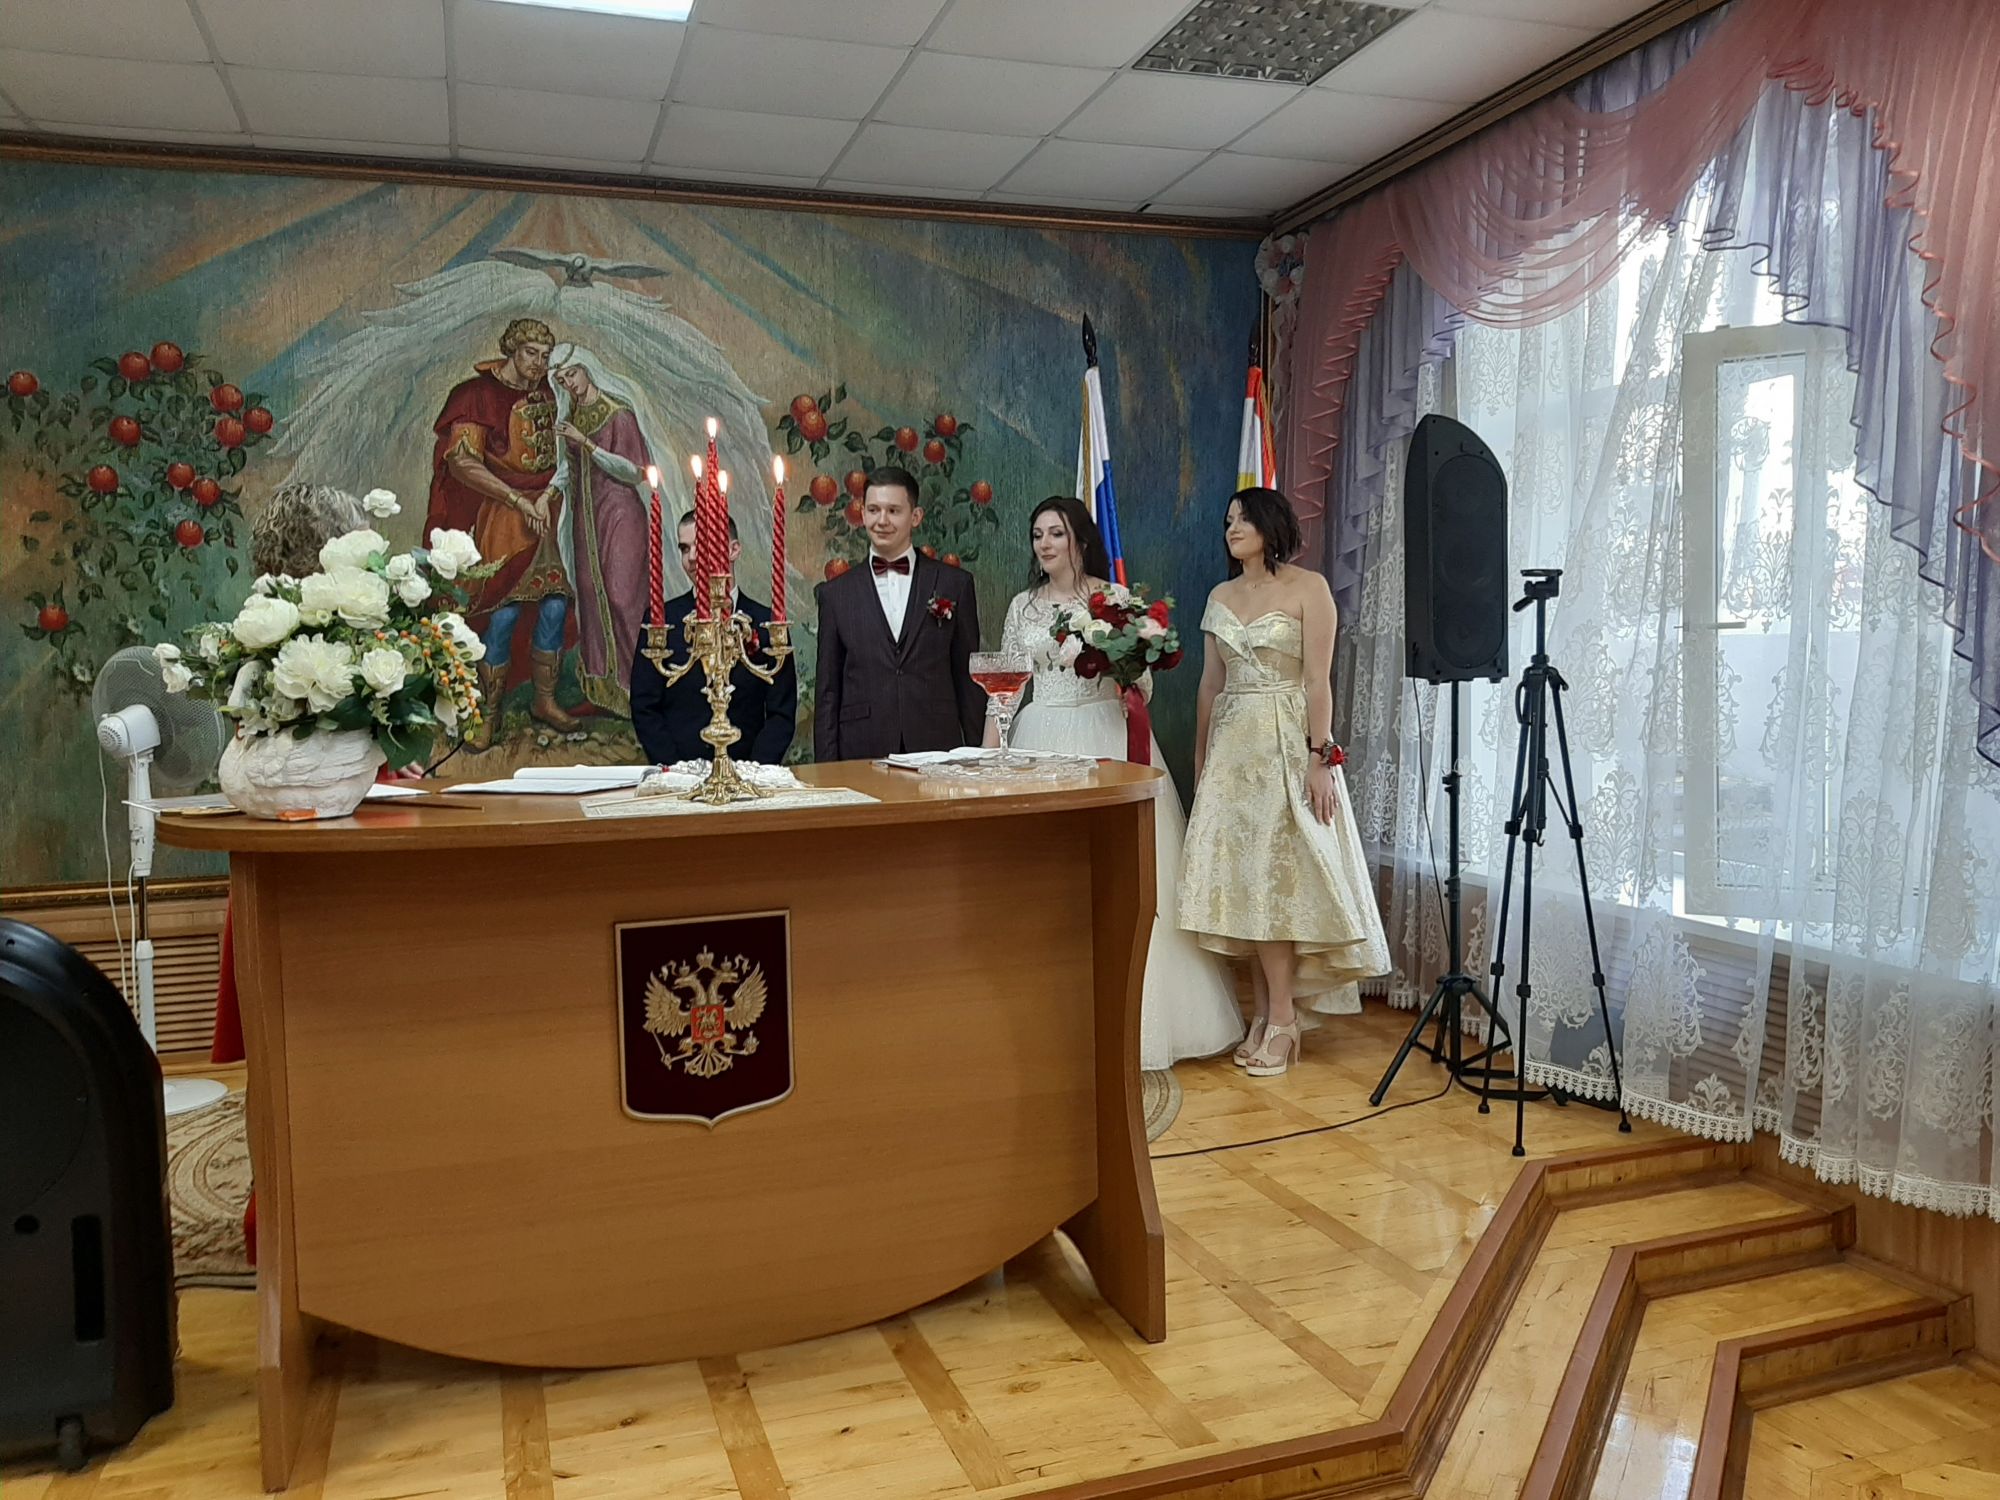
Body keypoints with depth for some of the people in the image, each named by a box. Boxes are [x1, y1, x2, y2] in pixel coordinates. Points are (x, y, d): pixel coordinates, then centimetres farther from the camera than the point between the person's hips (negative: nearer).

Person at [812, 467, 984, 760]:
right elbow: (828, 691, 8)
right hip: (861, 755, 0)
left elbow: (969, 680, 7)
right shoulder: (836, 593, 7)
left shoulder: (955, 584, 6)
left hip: (937, 749, 0)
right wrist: (827, 769, 2)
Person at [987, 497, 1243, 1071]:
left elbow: (1143, 687, 2)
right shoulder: (1023, 606, 11)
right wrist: (989, 757, 4)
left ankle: (1129, 1016, 5)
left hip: (1107, 742, -3)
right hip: (1043, 742, 3)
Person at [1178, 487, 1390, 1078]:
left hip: (1287, 746, -5)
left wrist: (1320, 758, -15)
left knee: (1274, 876, -8)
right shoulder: (1220, 597, 13)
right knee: (1243, 880, 3)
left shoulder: (1308, 587, -3)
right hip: (1232, 749, 6)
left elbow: (1318, 680, -9)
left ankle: (1280, 1022, 0)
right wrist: (1200, 760, 13)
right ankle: (1265, 1015, 11)